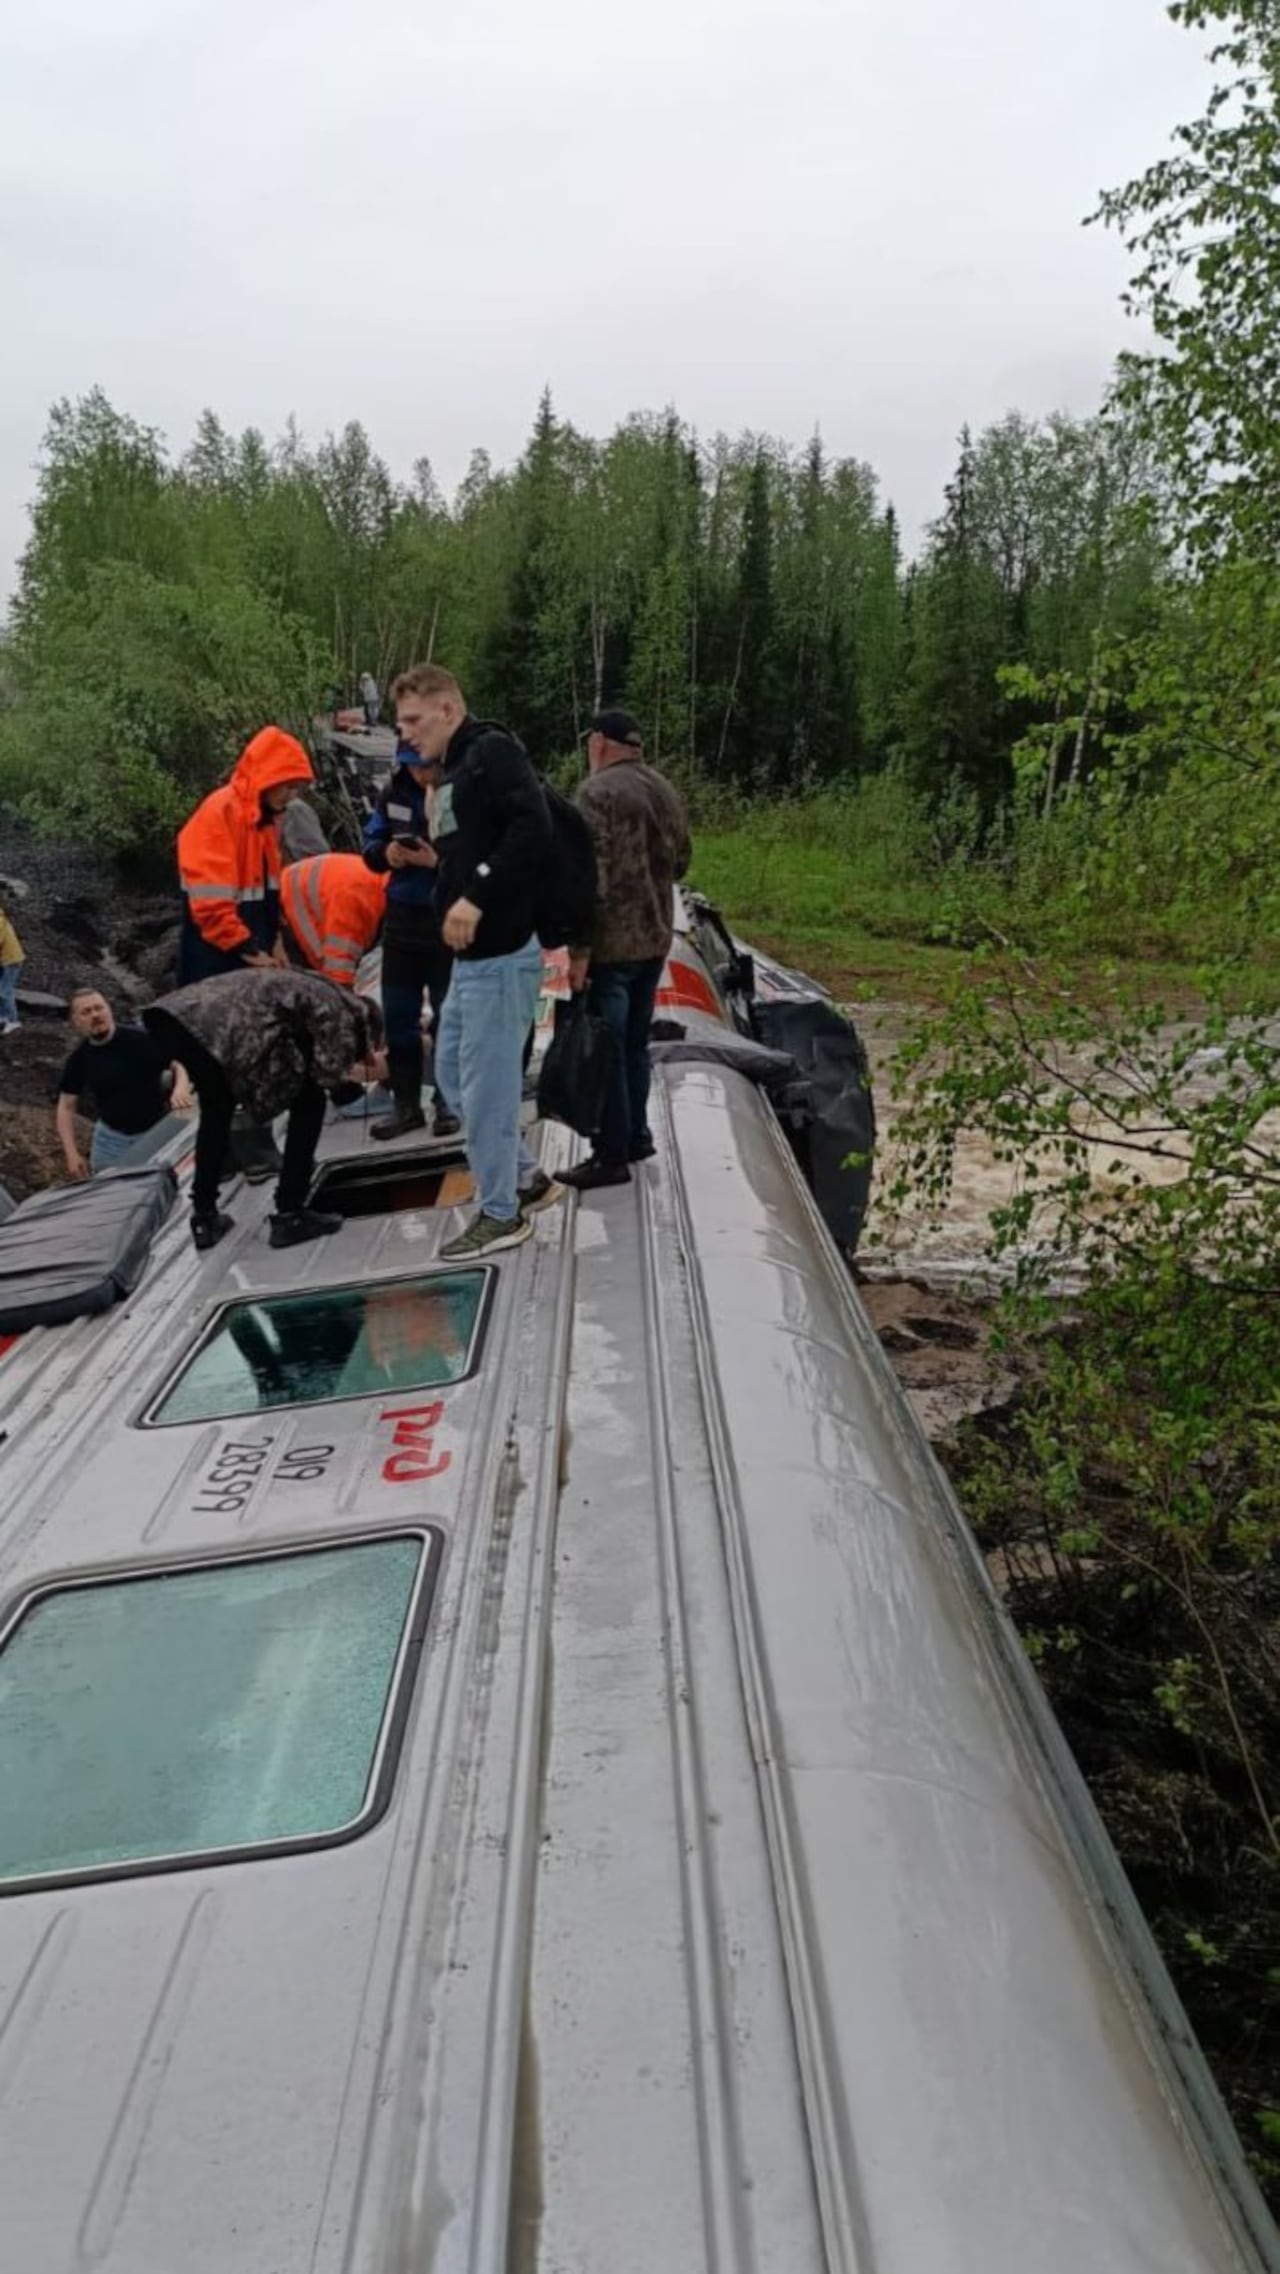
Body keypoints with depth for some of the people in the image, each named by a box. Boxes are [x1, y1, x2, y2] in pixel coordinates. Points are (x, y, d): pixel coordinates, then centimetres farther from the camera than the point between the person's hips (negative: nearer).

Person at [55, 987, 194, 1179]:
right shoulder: (79, 1058, -3)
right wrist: (72, 1154, -8)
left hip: (156, 1134, -3)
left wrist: (181, 1088, -41)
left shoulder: (139, 1041, -16)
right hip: (111, 1139, 3)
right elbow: (66, 1107, 2)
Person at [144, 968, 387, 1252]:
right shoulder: (340, 1011, 11)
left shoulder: (319, 995, 35)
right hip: (225, 1026, -9)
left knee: (217, 1107, 32)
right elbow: (328, 1072, 2)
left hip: (178, 1013, 9)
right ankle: (290, 1216, 12)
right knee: (308, 1102, 10)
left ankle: (203, 1217, 32)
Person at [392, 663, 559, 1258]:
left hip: (501, 952, -10)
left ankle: (500, 1215, 13)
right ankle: (526, 1178, 29)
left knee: (485, 1084, -1)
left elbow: (533, 831, -24)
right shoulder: (450, 775, 18)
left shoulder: (492, 750, -10)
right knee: (451, 1073, 17)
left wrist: (477, 898, -24)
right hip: (473, 952, 10)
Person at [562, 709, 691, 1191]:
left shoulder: (598, 791, -13)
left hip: (611, 942, -8)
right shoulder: (667, 791, 11)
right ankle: (635, 1136, 26)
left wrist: (578, 948, -18)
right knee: (634, 1044, 18)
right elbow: (680, 862, 20)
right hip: (655, 939, 8)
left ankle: (612, 1156, 1)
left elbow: (590, 875, -19)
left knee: (604, 1048, -2)